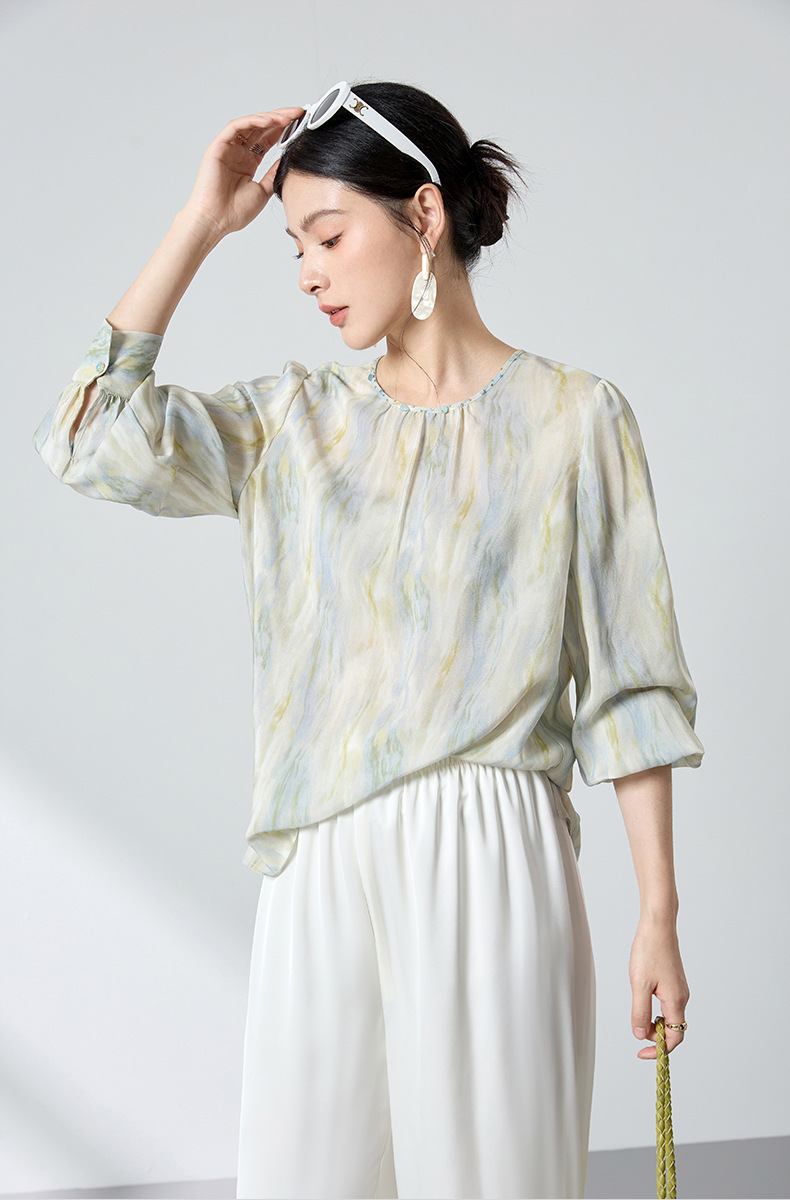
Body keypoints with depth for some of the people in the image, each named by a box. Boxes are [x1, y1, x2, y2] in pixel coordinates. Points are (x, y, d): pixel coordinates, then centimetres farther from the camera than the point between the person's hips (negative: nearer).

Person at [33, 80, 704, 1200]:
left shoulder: (573, 416, 1)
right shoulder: (293, 419, 12)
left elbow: (630, 684, 0)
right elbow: (91, 436, -3)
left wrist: (659, 915, -3)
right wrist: (204, 220, 1)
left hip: (490, 865, -3)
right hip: (322, 870, 4)